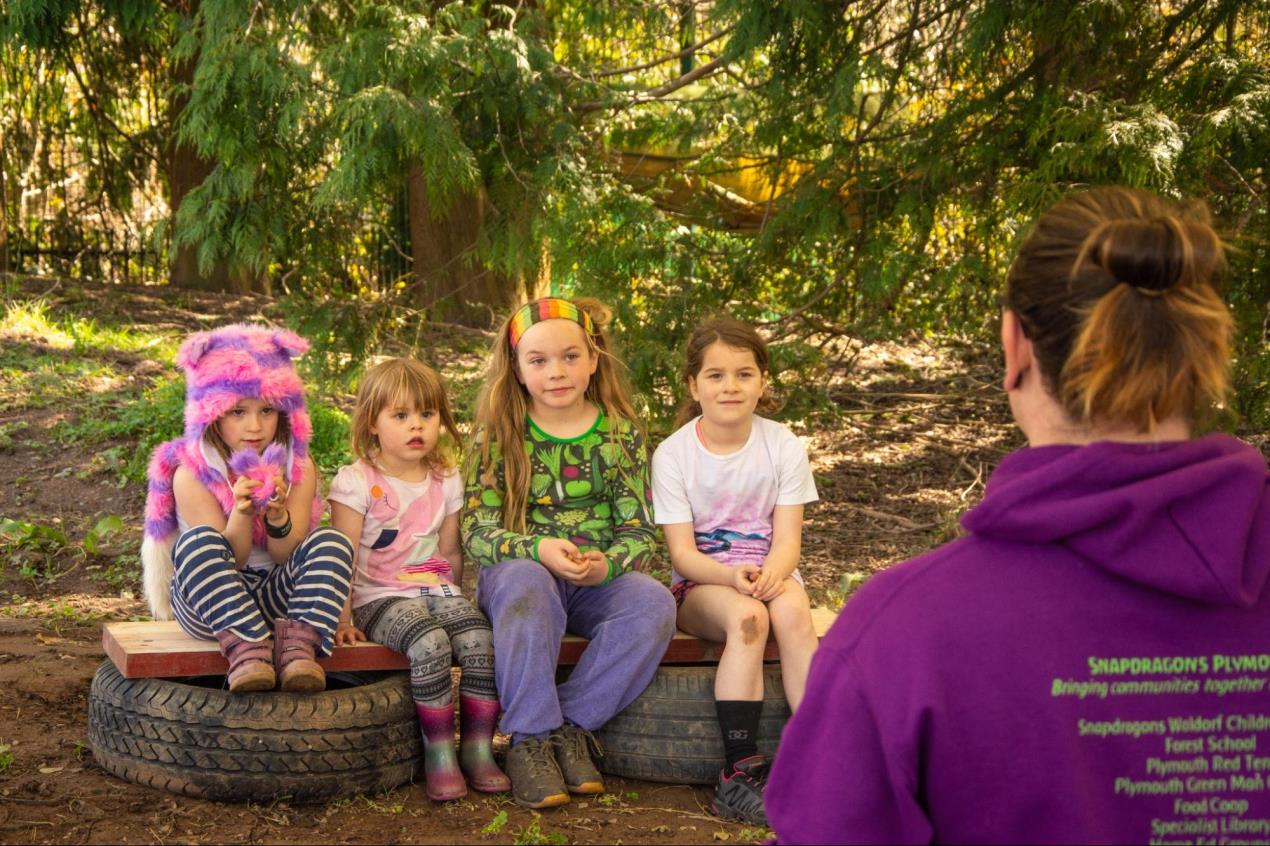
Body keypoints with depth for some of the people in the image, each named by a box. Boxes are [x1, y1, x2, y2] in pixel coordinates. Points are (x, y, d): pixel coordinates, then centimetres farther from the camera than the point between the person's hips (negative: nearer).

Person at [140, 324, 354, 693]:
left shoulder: (299, 468, 3)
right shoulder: (191, 474, -6)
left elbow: (288, 557, -4)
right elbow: (230, 560, -11)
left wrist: (279, 517, -26)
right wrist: (241, 514, -31)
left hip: (276, 595, 2)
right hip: (210, 603, -2)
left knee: (331, 541, -24)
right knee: (198, 541, -33)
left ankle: (299, 643, -38)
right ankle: (244, 647, -44)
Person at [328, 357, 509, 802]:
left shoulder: (446, 481, 11)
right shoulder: (356, 481, -4)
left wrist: (456, 600, 15)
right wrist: (342, 618, -12)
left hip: (437, 590, 5)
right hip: (379, 596, -4)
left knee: (479, 640, -26)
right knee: (430, 643, -34)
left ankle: (478, 750, -15)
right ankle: (438, 754, -22)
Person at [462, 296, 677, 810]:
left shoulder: (620, 433, 3)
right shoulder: (499, 434, -1)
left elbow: (639, 531, 0)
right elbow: (476, 531, -9)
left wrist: (606, 564, -24)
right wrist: (539, 549, -29)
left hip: (598, 581, 2)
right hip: (522, 572, -2)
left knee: (653, 602, -29)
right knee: (525, 582, -38)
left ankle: (571, 724, -21)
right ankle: (531, 738, -31)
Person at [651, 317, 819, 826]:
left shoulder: (782, 445, 0)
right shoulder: (674, 454, -5)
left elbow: (787, 539, -6)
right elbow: (681, 551, -10)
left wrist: (769, 574, -30)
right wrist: (733, 576, -30)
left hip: (769, 572, 2)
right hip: (701, 583, -2)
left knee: (791, 608, -34)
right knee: (747, 616, -35)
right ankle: (740, 772, -33)